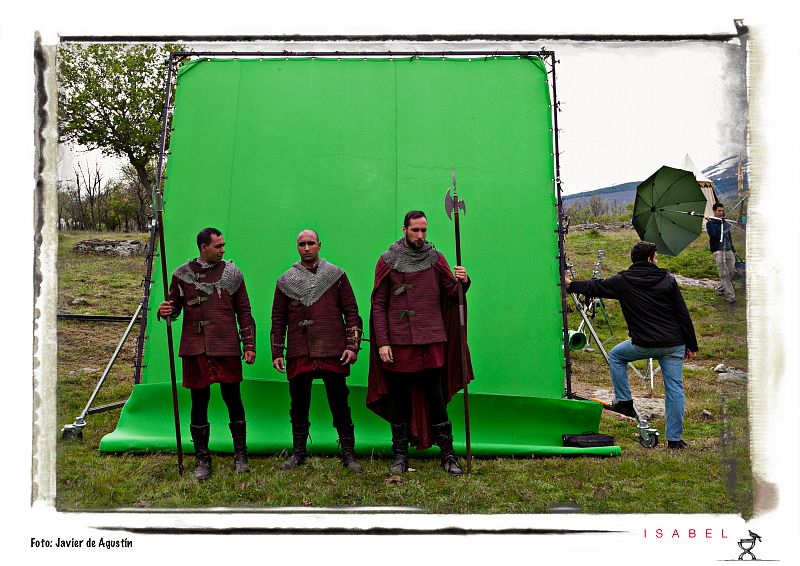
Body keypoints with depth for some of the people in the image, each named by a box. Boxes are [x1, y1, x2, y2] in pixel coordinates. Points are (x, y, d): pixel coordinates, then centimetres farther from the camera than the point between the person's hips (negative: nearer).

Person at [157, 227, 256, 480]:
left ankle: (240, 455, 18)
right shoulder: (182, 274, 6)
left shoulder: (232, 273, 7)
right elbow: (175, 306, 14)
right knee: (199, 401, 5)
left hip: (227, 347, 0)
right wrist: (165, 311, -10)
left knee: (233, 398, 4)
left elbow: (244, 312, 8)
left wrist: (249, 345, 3)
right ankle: (202, 459, 18)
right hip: (195, 349, 1)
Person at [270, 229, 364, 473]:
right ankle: (298, 453, 23)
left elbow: (351, 311, 5)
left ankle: (348, 455, 12)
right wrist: (276, 353, 8)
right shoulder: (285, 281, 11)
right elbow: (278, 319, 13)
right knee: (299, 405, 9)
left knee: (340, 404, 2)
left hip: (332, 352, -2)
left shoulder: (336, 275, 7)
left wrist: (352, 345, -4)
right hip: (298, 354, 2)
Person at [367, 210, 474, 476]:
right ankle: (400, 454, 19)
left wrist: (462, 282, -19)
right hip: (398, 342, 0)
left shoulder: (435, 258, 7)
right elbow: (378, 306, 2)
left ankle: (447, 454, 13)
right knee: (399, 398, 7)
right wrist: (382, 342, -5)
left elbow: (452, 294, 4)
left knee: (436, 397, 4)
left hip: (431, 340, 1)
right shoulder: (387, 261, 3)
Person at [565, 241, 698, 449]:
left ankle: (624, 401, 21)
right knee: (675, 389, 7)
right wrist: (691, 346, 9)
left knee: (615, 355, 26)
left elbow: (595, 287, 15)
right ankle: (675, 438, 8)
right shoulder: (668, 279, 3)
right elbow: (683, 314, 3)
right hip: (674, 345, 1)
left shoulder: (622, 281, 1)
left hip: (643, 344, -1)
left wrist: (571, 285, 32)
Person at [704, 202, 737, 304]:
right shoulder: (710, 223, -2)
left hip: (728, 251, 7)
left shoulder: (725, 223, 18)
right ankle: (730, 296, -12)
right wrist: (710, 221, -21)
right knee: (724, 274, -11)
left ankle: (720, 289, 24)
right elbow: (713, 235, -22)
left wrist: (733, 250, 28)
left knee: (731, 271, 5)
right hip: (718, 251, -7)